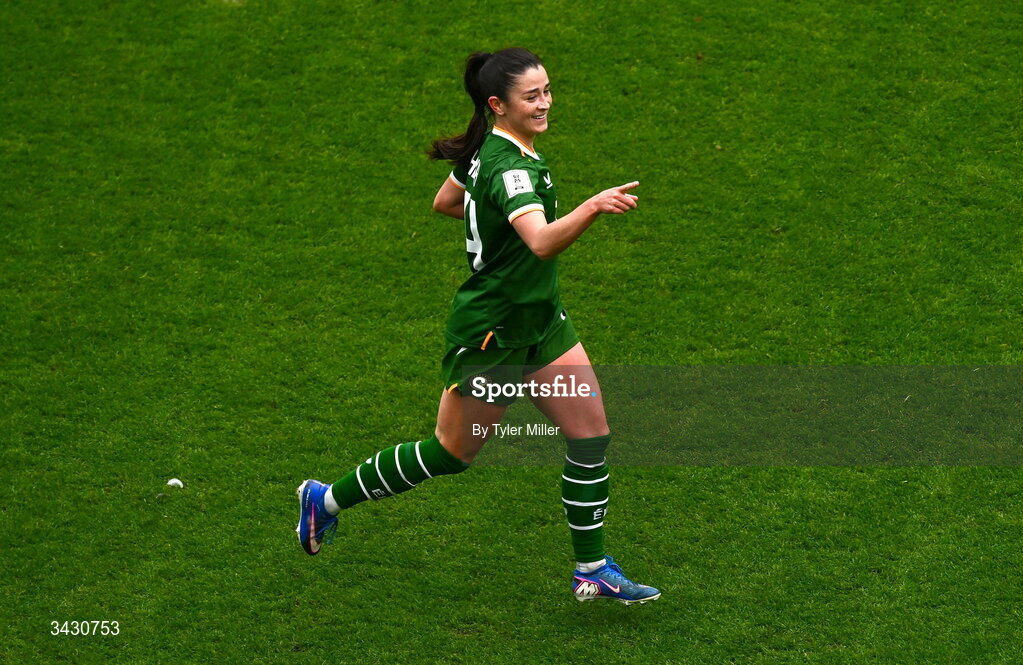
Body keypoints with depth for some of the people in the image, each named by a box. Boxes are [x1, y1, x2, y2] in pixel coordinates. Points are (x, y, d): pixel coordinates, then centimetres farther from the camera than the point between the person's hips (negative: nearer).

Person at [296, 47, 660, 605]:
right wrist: (591, 208, -61)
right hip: (490, 333, -9)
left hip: (539, 319, 9)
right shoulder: (509, 166, -28)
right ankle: (328, 499, 26)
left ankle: (592, 571, 14)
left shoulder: (487, 147, 1)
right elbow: (542, 243, -46)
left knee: (591, 433, 4)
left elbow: (444, 202, 18)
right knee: (451, 454, 7)